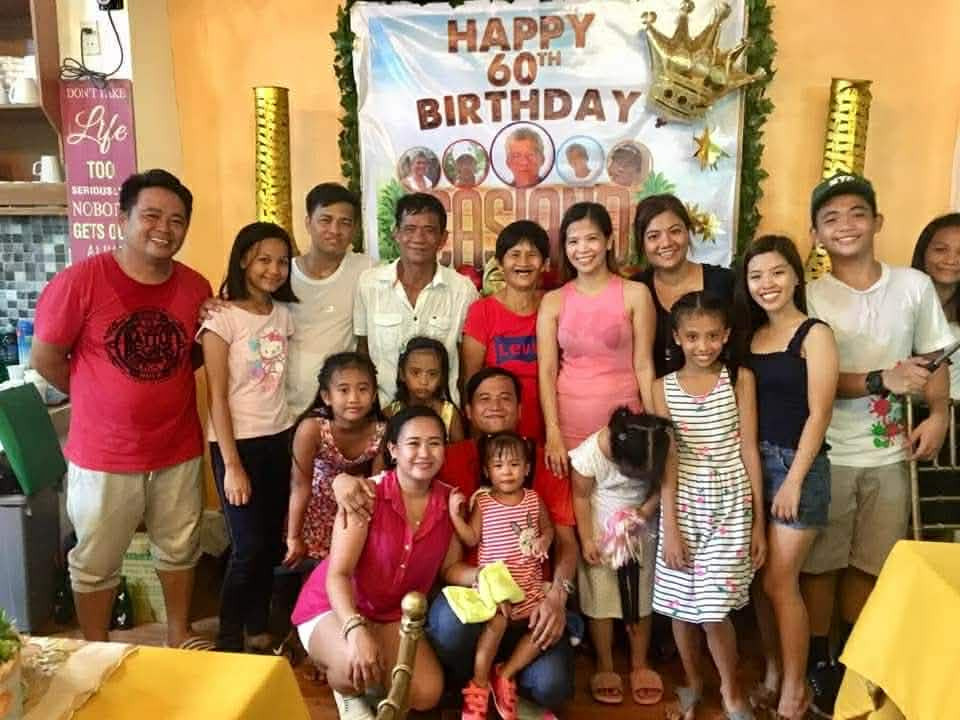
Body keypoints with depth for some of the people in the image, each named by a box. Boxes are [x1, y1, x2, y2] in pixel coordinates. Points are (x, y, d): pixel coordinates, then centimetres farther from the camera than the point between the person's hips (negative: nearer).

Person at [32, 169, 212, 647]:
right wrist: (102, 398, 1)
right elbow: (45, 358, -8)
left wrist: (162, 387, -2)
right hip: (104, 455, -3)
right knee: (95, 562, 14)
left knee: (179, 550, 19)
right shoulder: (81, 281, -16)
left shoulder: (196, 288, -5)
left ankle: (179, 635, 41)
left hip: (178, 450, 3)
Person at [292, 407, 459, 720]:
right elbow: (338, 573, -26)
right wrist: (356, 629, -43)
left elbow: (449, 567, 1)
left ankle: (374, 676, 18)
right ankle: (348, 692, 4)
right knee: (357, 664, -35)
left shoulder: (450, 501, -8)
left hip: (393, 614, 4)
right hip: (334, 605, -4)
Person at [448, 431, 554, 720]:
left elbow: (547, 528, 17)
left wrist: (545, 540, -5)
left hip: (530, 582, 4)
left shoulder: (534, 500, 5)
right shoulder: (482, 501, -2)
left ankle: (505, 674, 7)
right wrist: (455, 513, -16)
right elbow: (471, 539, -3)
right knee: (497, 621, -29)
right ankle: (479, 685, -8)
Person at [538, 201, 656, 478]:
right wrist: (552, 432, -9)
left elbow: (643, 365, -1)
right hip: (569, 419, 1)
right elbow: (546, 371, -1)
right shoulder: (553, 301, 3)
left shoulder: (635, 294, -1)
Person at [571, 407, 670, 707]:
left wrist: (645, 512, -23)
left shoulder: (660, 451, -24)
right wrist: (586, 540, -14)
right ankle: (605, 667, 19)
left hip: (641, 531, 2)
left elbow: (660, 487, -7)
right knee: (600, 600, 3)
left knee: (641, 599, 9)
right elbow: (581, 497, -15)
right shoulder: (589, 453, -30)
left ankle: (640, 665, 24)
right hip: (601, 530, -2)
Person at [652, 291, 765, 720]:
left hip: (731, 505, -1)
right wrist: (669, 526, -6)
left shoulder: (740, 379, 0)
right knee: (680, 604, 9)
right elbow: (667, 460, -2)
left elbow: (749, 450, 0)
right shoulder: (664, 387, 0)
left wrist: (759, 521, 0)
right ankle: (692, 683, 35)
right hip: (683, 505, 1)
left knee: (713, 608, -5)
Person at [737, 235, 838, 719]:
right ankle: (771, 675, 26)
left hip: (797, 464, -5)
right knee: (758, 579, 10)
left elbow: (818, 413, -12)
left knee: (780, 581, -2)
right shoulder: (751, 336, 9)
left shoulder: (814, 334, -7)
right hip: (755, 462, 5)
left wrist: (794, 479, -14)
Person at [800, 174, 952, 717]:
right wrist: (882, 381, -22)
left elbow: (933, 360, 9)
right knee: (822, 564, 8)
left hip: (889, 454, 3)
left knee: (868, 563, 15)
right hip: (827, 455, -3)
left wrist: (939, 416, -5)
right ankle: (818, 663, 26)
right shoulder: (811, 297, -7)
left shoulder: (914, 285, 2)